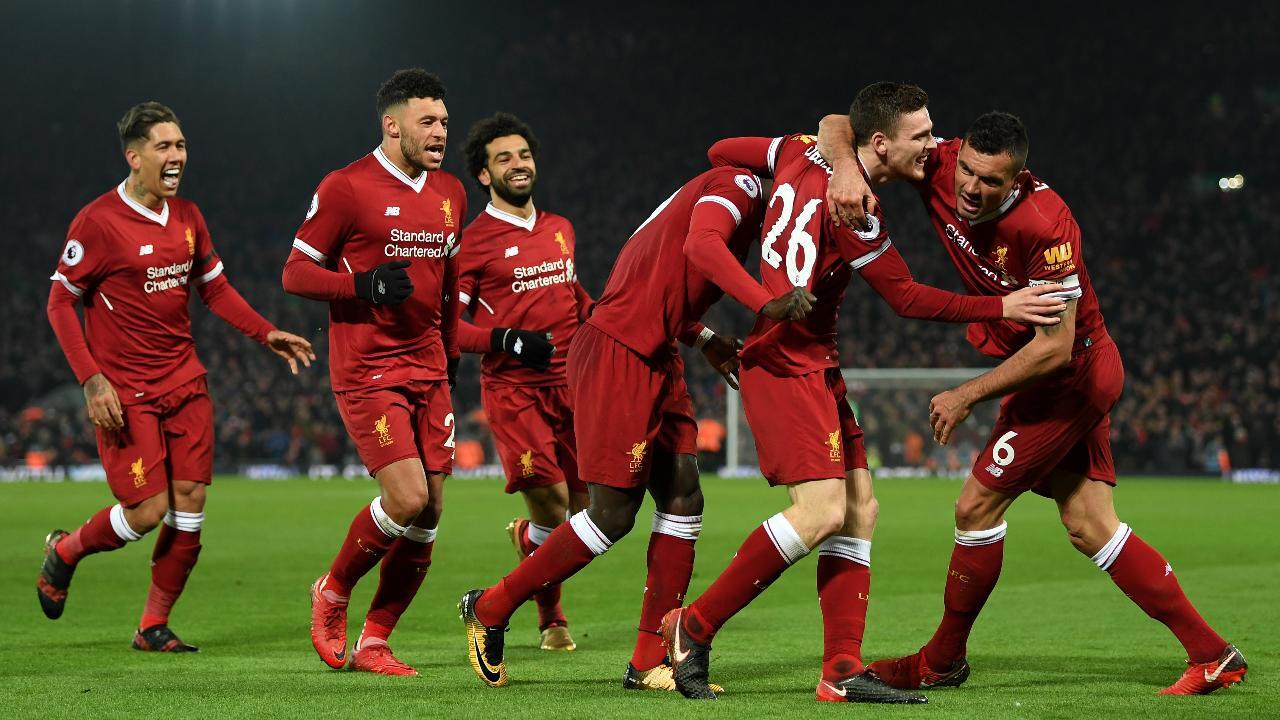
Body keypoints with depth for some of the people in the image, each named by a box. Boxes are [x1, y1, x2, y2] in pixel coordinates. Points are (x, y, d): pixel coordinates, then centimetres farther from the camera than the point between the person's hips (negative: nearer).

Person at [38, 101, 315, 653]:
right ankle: (64, 551, 20)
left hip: (184, 380, 6)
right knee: (148, 509, -10)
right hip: (124, 391, -6)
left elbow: (214, 288, 20)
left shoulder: (187, 216, 8)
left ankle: (154, 626, 13)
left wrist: (266, 333, 6)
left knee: (190, 501, 0)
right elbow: (60, 302, -7)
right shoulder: (98, 222, -12)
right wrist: (91, 380, -15)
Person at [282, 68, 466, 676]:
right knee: (406, 498, -18)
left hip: (427, 370, 7)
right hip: (367, 370, -7)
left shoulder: (450, 193, 13)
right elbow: (295, 272, -5)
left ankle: (373, 642, 14)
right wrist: (365, 285, -20)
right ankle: (333, 592, 8)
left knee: (428, 516, 1)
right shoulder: (347, 188, -8)